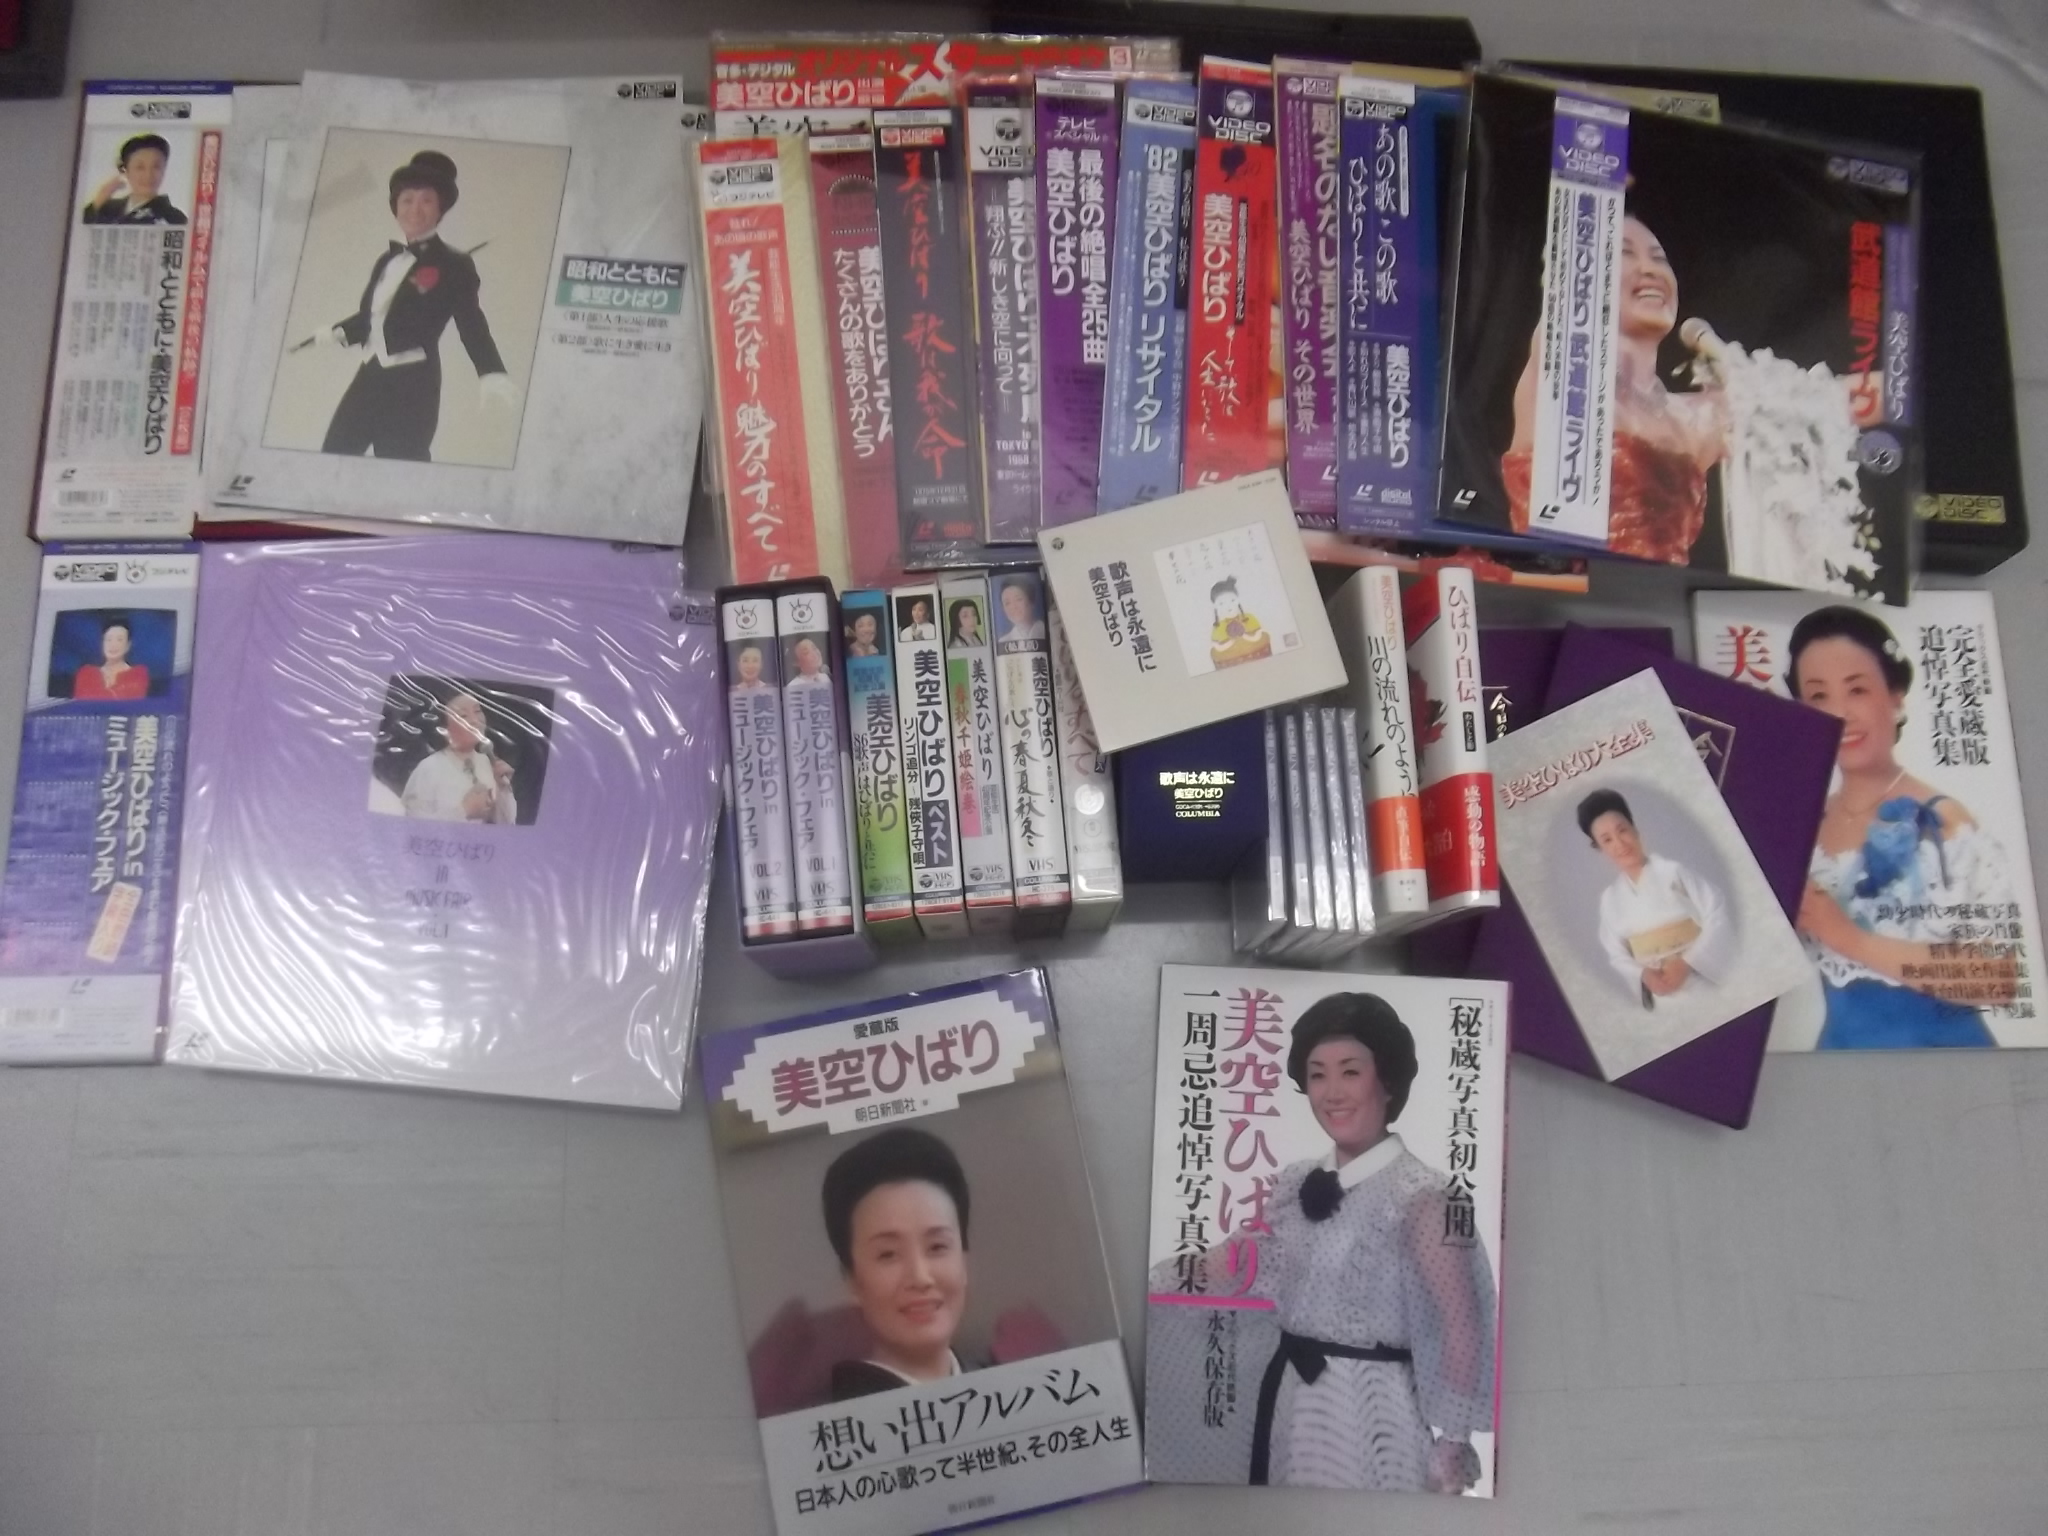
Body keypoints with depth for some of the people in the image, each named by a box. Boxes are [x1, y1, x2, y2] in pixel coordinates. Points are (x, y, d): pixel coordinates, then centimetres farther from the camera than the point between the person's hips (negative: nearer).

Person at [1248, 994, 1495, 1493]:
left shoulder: (1420, 1194, -15)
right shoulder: (1294, 1184, 4)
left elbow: (1462, 1325, -15)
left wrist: (1452, 1442, -15)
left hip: (1370, 1405, -6)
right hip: (1289, 1400, 6)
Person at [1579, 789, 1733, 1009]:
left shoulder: (1673, 872, -5)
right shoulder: (1610, 899, 5)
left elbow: (1718, 918, -6)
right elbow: (1617, 956, 9)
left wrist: (1687, 963, -17)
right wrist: (1643, 975, -12)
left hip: (1712, 985, -2)